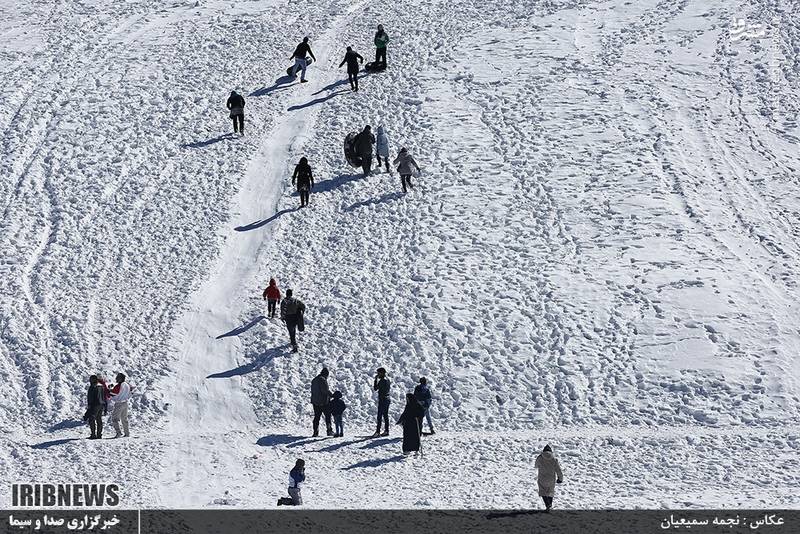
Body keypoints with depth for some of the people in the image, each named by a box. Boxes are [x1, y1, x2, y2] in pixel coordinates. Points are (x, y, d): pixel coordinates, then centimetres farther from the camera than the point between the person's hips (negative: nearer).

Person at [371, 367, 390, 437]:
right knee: (385, 415, 14)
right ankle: (386, 431, 16)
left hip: (382, 400, -10)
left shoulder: (382, 380, -17)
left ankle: (378, 432, -12)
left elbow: (375, 388, -17)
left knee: (379, 416, -10)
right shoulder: (387, 380, 13)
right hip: (387, 399, 10)